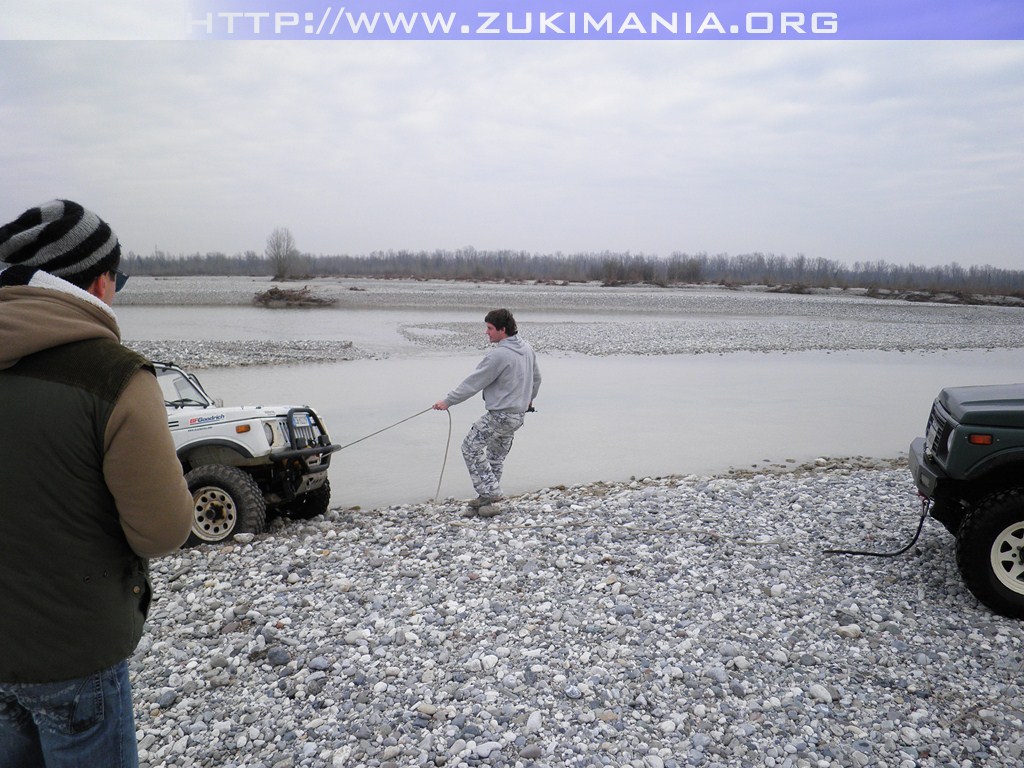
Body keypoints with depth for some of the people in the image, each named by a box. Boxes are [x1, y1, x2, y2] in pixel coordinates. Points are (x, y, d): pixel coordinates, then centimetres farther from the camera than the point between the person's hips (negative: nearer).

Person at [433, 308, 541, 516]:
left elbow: (473, 383, -19)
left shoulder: (498, 355, -22)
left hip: (500, 416, -9)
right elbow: (536, 378, 21)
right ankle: (487, 499, 23)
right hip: (518, 414, 9)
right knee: (496, 456, 17)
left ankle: (489, 492, 1)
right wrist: (529, 398, 39)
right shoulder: (527, 349, 6)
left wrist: (448, 401, -11)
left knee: (471, 448, 3)